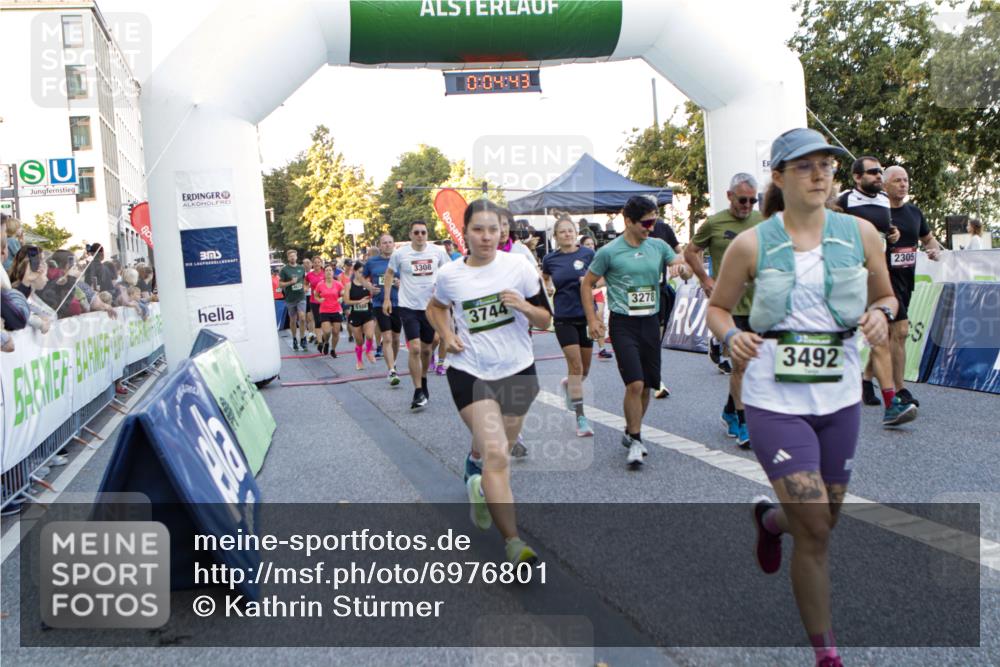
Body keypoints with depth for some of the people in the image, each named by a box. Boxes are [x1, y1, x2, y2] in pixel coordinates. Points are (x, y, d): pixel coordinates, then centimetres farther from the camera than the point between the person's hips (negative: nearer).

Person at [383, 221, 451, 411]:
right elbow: (389, 273, 11)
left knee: (426, 349, 14)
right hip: (409, 307, -2)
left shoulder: (437, 252, -2)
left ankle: (423, 382, 38)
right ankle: (419, 392, -5)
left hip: (431, 306, 2)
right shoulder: (400, 253, -5)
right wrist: (387, 298, 8)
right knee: (415, 349, -13)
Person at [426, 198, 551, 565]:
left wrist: (524, 306, -21)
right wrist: (447, 335, 1)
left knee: (496, 450, 19)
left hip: (517, 370, 2)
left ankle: (475, 467, 56)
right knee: (496, 454, -17)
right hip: (470, 373, -2)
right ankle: (512, 541, -10)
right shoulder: (449, 274, -3)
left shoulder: (519, 267, -6)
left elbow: (545, 321, 0)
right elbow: (435, 307, 19)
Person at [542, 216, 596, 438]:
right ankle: (581, 418, -3)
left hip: (587, 315, 2)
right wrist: (548, 287, 0)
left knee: (585, 368, 11)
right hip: (564, 318, -1)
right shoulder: (550, 259, 1)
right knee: (575, 365, -9)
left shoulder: (588, 254, -2)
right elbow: (545, 277, 21)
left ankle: (568, 385, 46)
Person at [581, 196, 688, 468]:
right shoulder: (609, 252, -6)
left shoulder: (658, 246, 6)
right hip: (623, 323, -5)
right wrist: (592, 320, -4)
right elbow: (587, 284, 2)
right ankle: (635, 441, 0)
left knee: (647, 385, 10)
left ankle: (631, 433, 30)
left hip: (651, 322, 5)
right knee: (635, 383, -15)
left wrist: (681, 266, -15)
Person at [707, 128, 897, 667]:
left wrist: (880, 313, -9)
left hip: (840, 397, 4)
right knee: (815, 531, -6)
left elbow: (885, 296, 14)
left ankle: (767, 518, 54)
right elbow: (717, 307, 4)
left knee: (823, 520, 16)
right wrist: (731, 337, -17)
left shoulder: (860, 233, 2)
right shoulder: (750, 244, -5)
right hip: (775, 401, -4)